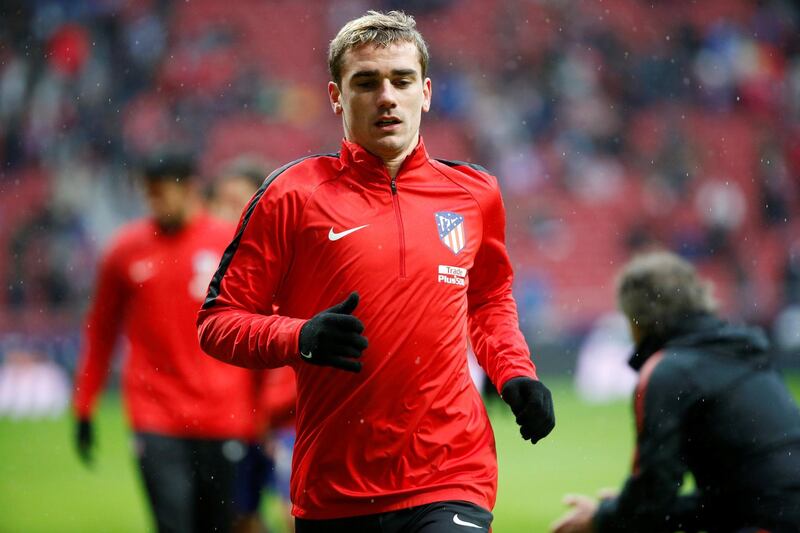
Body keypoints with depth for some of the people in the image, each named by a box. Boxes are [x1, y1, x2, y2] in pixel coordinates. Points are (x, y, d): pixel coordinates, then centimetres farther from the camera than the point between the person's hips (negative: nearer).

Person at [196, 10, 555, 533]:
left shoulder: (475, 194, 9)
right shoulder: (293, 194, -1)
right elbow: (217, 321, 0)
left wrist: (514, 374, 9)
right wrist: (299, 339, -17)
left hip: (450, 478, 1)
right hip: (331, 489, -1)